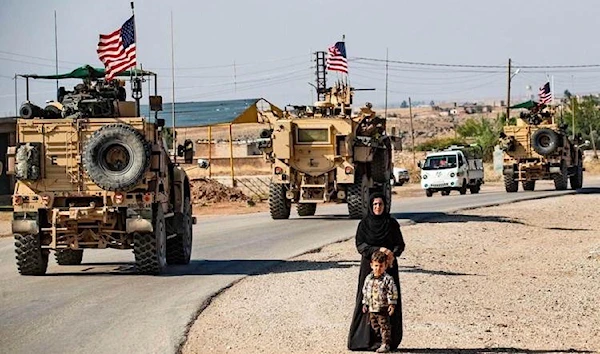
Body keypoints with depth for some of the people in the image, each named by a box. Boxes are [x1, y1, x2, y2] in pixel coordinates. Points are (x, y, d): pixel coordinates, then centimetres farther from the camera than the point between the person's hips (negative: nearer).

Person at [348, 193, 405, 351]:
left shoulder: (392, 223, 4)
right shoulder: (364, 224, 3)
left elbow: (400, 244, 3)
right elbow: (360, 245, -5)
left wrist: (393, 254, -18)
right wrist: (378, 250, -18)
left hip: (388, 266, 1)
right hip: (369, 265, 0)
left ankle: (388, 340, -1)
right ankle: (365, 338, -1)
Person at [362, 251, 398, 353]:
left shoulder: (388, 279, -11)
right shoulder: (369, 278, 5)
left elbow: (392, 293, -9)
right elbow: (365, 291, 14)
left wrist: (392, 304, -14)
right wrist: (365, 304, 14)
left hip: (383, 308, -6)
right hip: (372, 308, 6)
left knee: (384, 326, -3)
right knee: (374, 326, 12)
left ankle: (386, 344, 2)